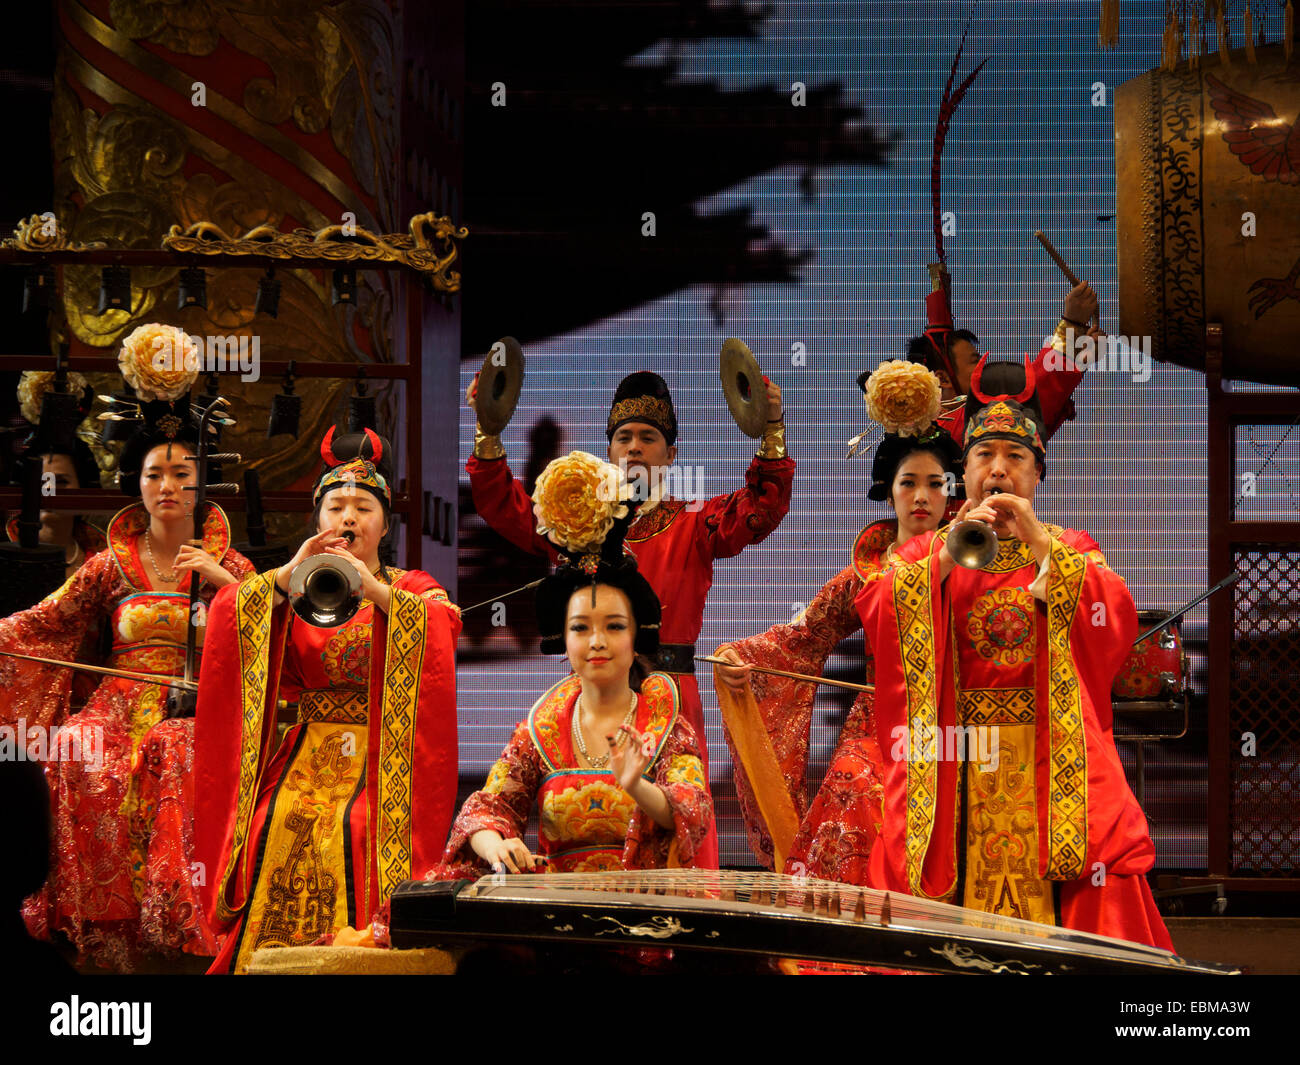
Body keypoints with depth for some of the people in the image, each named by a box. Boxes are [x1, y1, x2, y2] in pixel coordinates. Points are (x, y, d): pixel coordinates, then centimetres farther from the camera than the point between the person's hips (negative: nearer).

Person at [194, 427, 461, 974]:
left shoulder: (410, 589, 12)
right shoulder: (292, 593, 17)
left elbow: (445, 625, -11)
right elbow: (227, 614, -1)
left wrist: (375, 590, -25)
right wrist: (286, 578, -18)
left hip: (379, 762, -2)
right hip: (305, 759, 2)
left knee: (355, 829, -27)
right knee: (279, 827, -22)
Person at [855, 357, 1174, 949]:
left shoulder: (1072, 551, 16)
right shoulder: (923, 555, 16)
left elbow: (1116, 621, -4)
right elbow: (874, 614, -4)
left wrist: (1041, 546, -12)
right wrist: (949, 557, -15)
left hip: (1053, 764, 0)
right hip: (954, 763, 0)